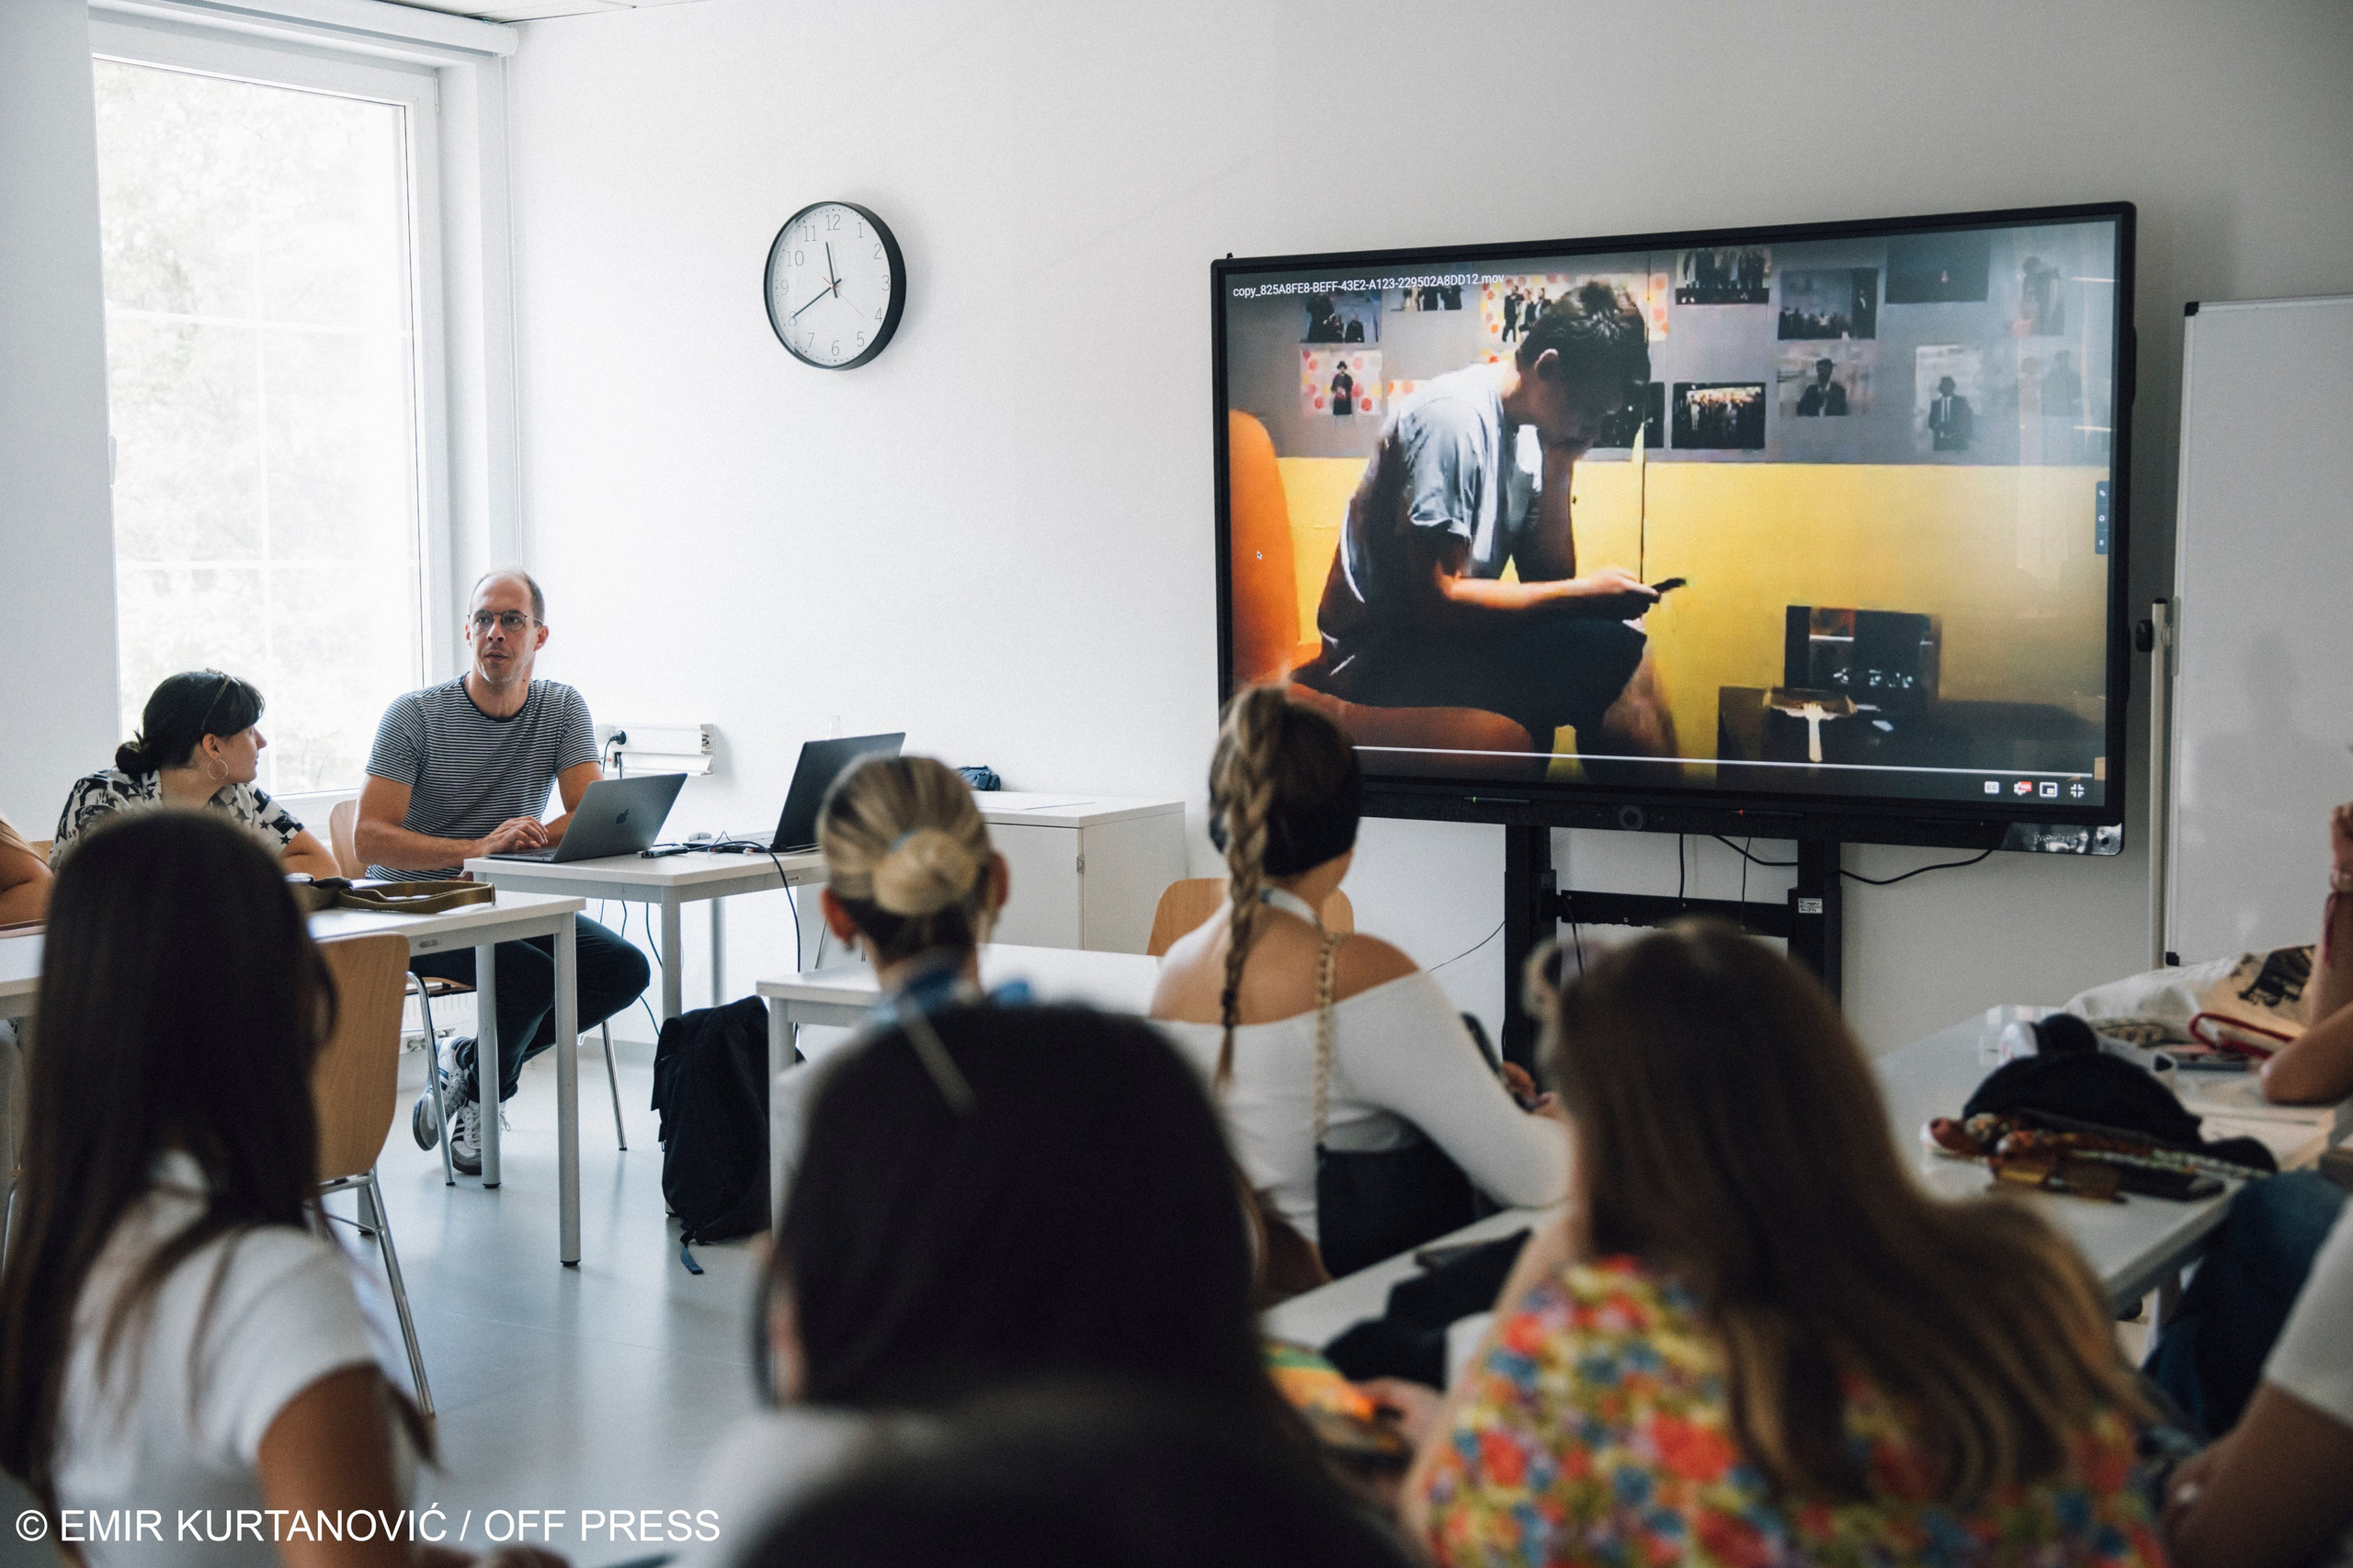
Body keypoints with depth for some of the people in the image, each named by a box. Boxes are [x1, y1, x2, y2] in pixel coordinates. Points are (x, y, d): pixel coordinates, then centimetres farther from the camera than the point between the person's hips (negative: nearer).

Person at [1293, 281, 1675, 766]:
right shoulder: (1454, 417, -18)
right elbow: (1438, 600, -24)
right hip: (1385, 656, -9)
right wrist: (1585, 593, -20)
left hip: (1433, 636, 9)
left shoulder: (1522, 432, 9)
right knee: (1618, 657, -19)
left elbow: (1547, 578, 9)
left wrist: (1559, 471, -3)